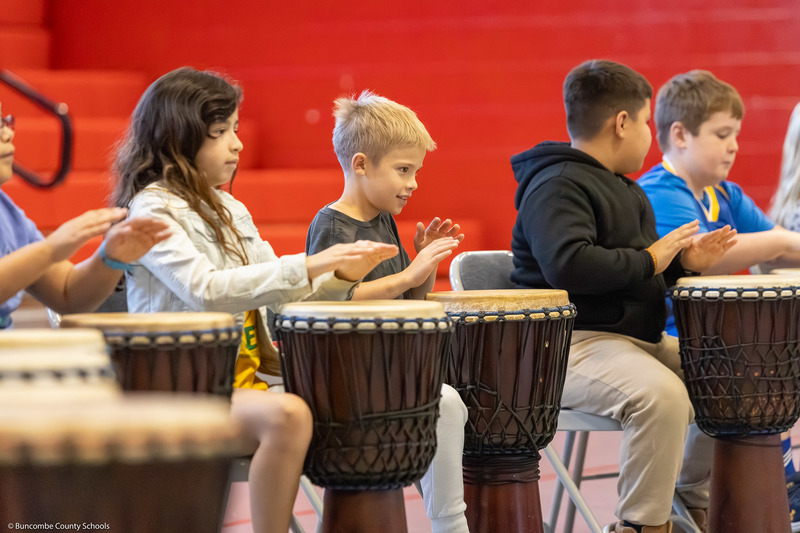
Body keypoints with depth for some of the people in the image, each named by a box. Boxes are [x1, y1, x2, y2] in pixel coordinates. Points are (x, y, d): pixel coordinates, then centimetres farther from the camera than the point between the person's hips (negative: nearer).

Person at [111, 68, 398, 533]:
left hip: (247, 377, 8)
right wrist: (307, 266, -26)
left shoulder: (231, 211, 18)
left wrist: (341, 277, -3)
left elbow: (277, 296, 16)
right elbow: (205, 290, -23)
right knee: (289, 416, -33)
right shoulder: (152, 208, -9)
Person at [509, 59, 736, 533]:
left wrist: (683, 263, 8)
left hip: (638, 337, 11)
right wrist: (649, 260, -19)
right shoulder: (556, 186, -14)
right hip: (572, 345, -11)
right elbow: (569, 264, -31)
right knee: (662, 394, -34)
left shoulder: (624, 189, 21)